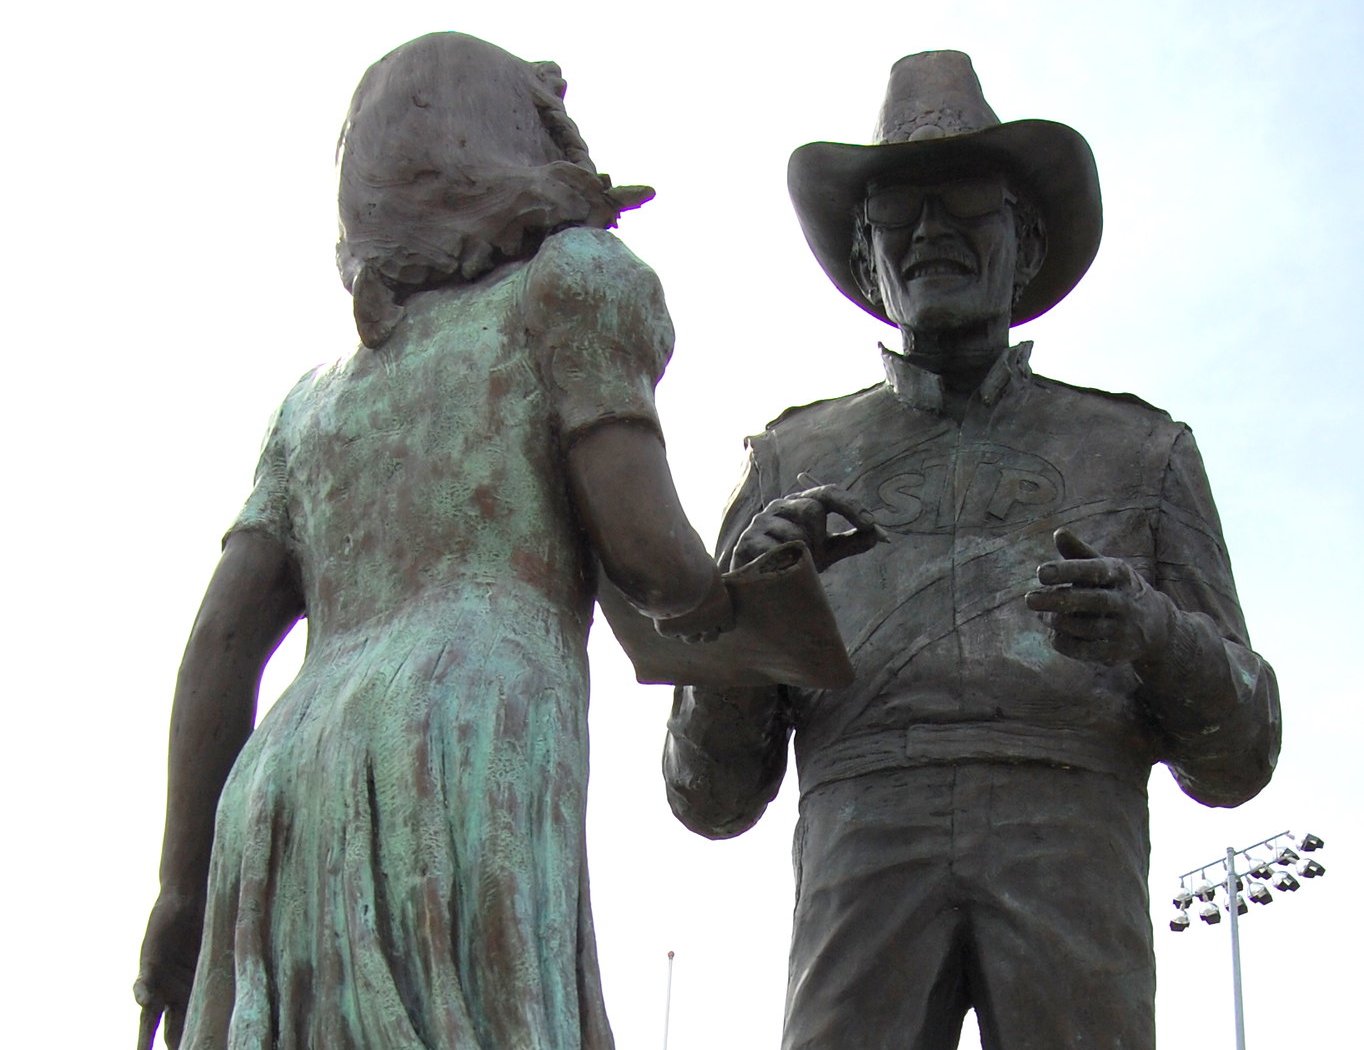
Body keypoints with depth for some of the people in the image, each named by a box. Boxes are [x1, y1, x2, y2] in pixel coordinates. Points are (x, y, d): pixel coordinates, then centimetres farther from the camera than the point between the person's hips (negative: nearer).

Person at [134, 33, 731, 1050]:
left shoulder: (324, 394, 32)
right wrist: (713, 604, 26)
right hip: (465, 756, -6)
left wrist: (185, 890, 17)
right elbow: (644, 545, 3)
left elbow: (221, 638, 20)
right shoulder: (572, 277, 16)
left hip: (286, 807, 6)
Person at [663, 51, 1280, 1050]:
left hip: (1071, 864, 0)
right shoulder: (791, 470, 22)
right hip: (866, 865, 0)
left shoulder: (1144, 453, 22)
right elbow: (713, 794, 15)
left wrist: (1152, 632, -9)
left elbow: (1233, 754, 15)